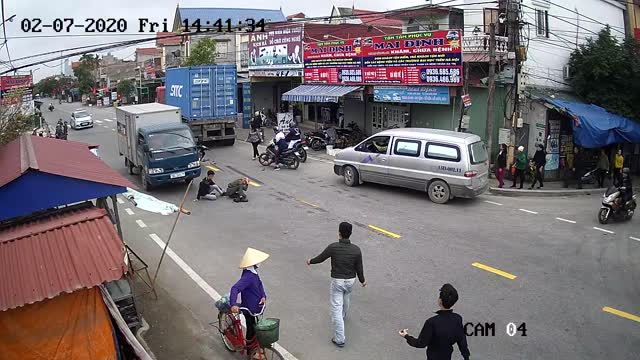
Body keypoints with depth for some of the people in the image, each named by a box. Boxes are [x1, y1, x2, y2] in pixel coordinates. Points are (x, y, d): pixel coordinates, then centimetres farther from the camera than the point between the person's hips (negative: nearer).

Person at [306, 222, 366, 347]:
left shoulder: (333, 247, -19)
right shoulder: (356, 250, -13)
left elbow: (320, 258, -4)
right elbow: (359, 268, -3)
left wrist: (310, 261, 18)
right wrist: (362, 280, 16)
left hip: (337, 281, -4)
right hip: (351, 280, 4)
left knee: (336, 309, 2)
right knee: (346, 299, 32)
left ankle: (339, 339, 2)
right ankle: (343, 316, 61)